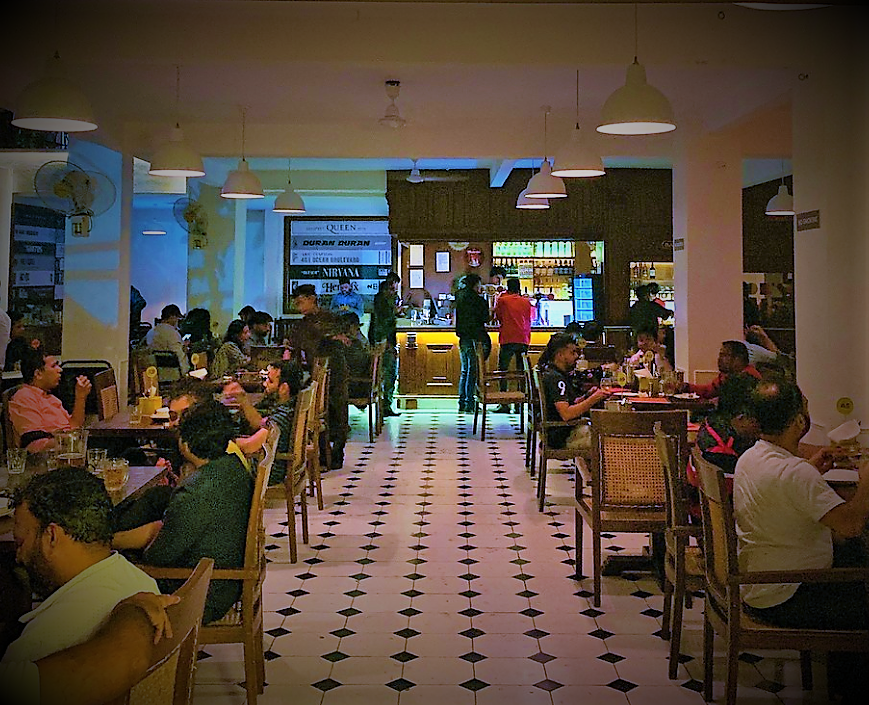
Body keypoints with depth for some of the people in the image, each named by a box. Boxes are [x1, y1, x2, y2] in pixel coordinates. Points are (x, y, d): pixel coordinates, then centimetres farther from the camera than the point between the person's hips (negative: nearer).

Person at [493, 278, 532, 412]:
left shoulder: (502, 300, -1)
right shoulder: (526, 302, 9)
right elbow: (528, 321, 17)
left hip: (507, 339, -3)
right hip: (523, 340, 3)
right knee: (521, 372, 8)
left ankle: (504, 404, -7)